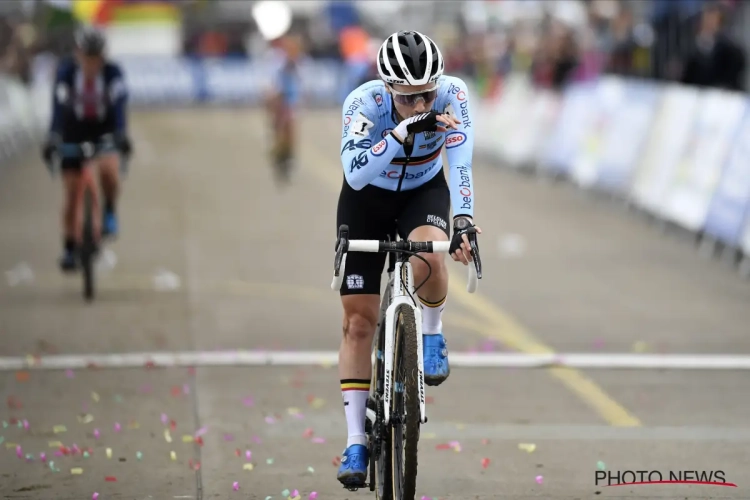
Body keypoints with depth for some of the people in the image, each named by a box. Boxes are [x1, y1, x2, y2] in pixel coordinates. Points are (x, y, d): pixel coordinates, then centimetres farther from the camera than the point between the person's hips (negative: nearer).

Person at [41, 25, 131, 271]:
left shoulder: (113, 72, -21)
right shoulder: (66, 70, -21)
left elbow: (119, 105, -33)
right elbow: (58, 106, -30)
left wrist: (121, 134, -49)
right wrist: (52, 138, -43)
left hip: (104, 131, -1)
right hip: (74, 133, 1)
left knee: (108, 168, -31)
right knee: (72, 193, 1)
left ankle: (110, 212, -3)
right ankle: (69, 249, 14)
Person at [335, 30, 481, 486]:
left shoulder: (452, 95, -27)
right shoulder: (364, 103, -31)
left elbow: (461, 160, -37)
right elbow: (355, 172, -44)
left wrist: (464, 219, -51)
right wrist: (405, 130, -54)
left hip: (424, 192, 0)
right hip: (367, 198, 0)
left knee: (429, 255, -36)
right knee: (359, 320, -4)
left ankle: (432, 334, -4)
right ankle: (356, 441, 3)